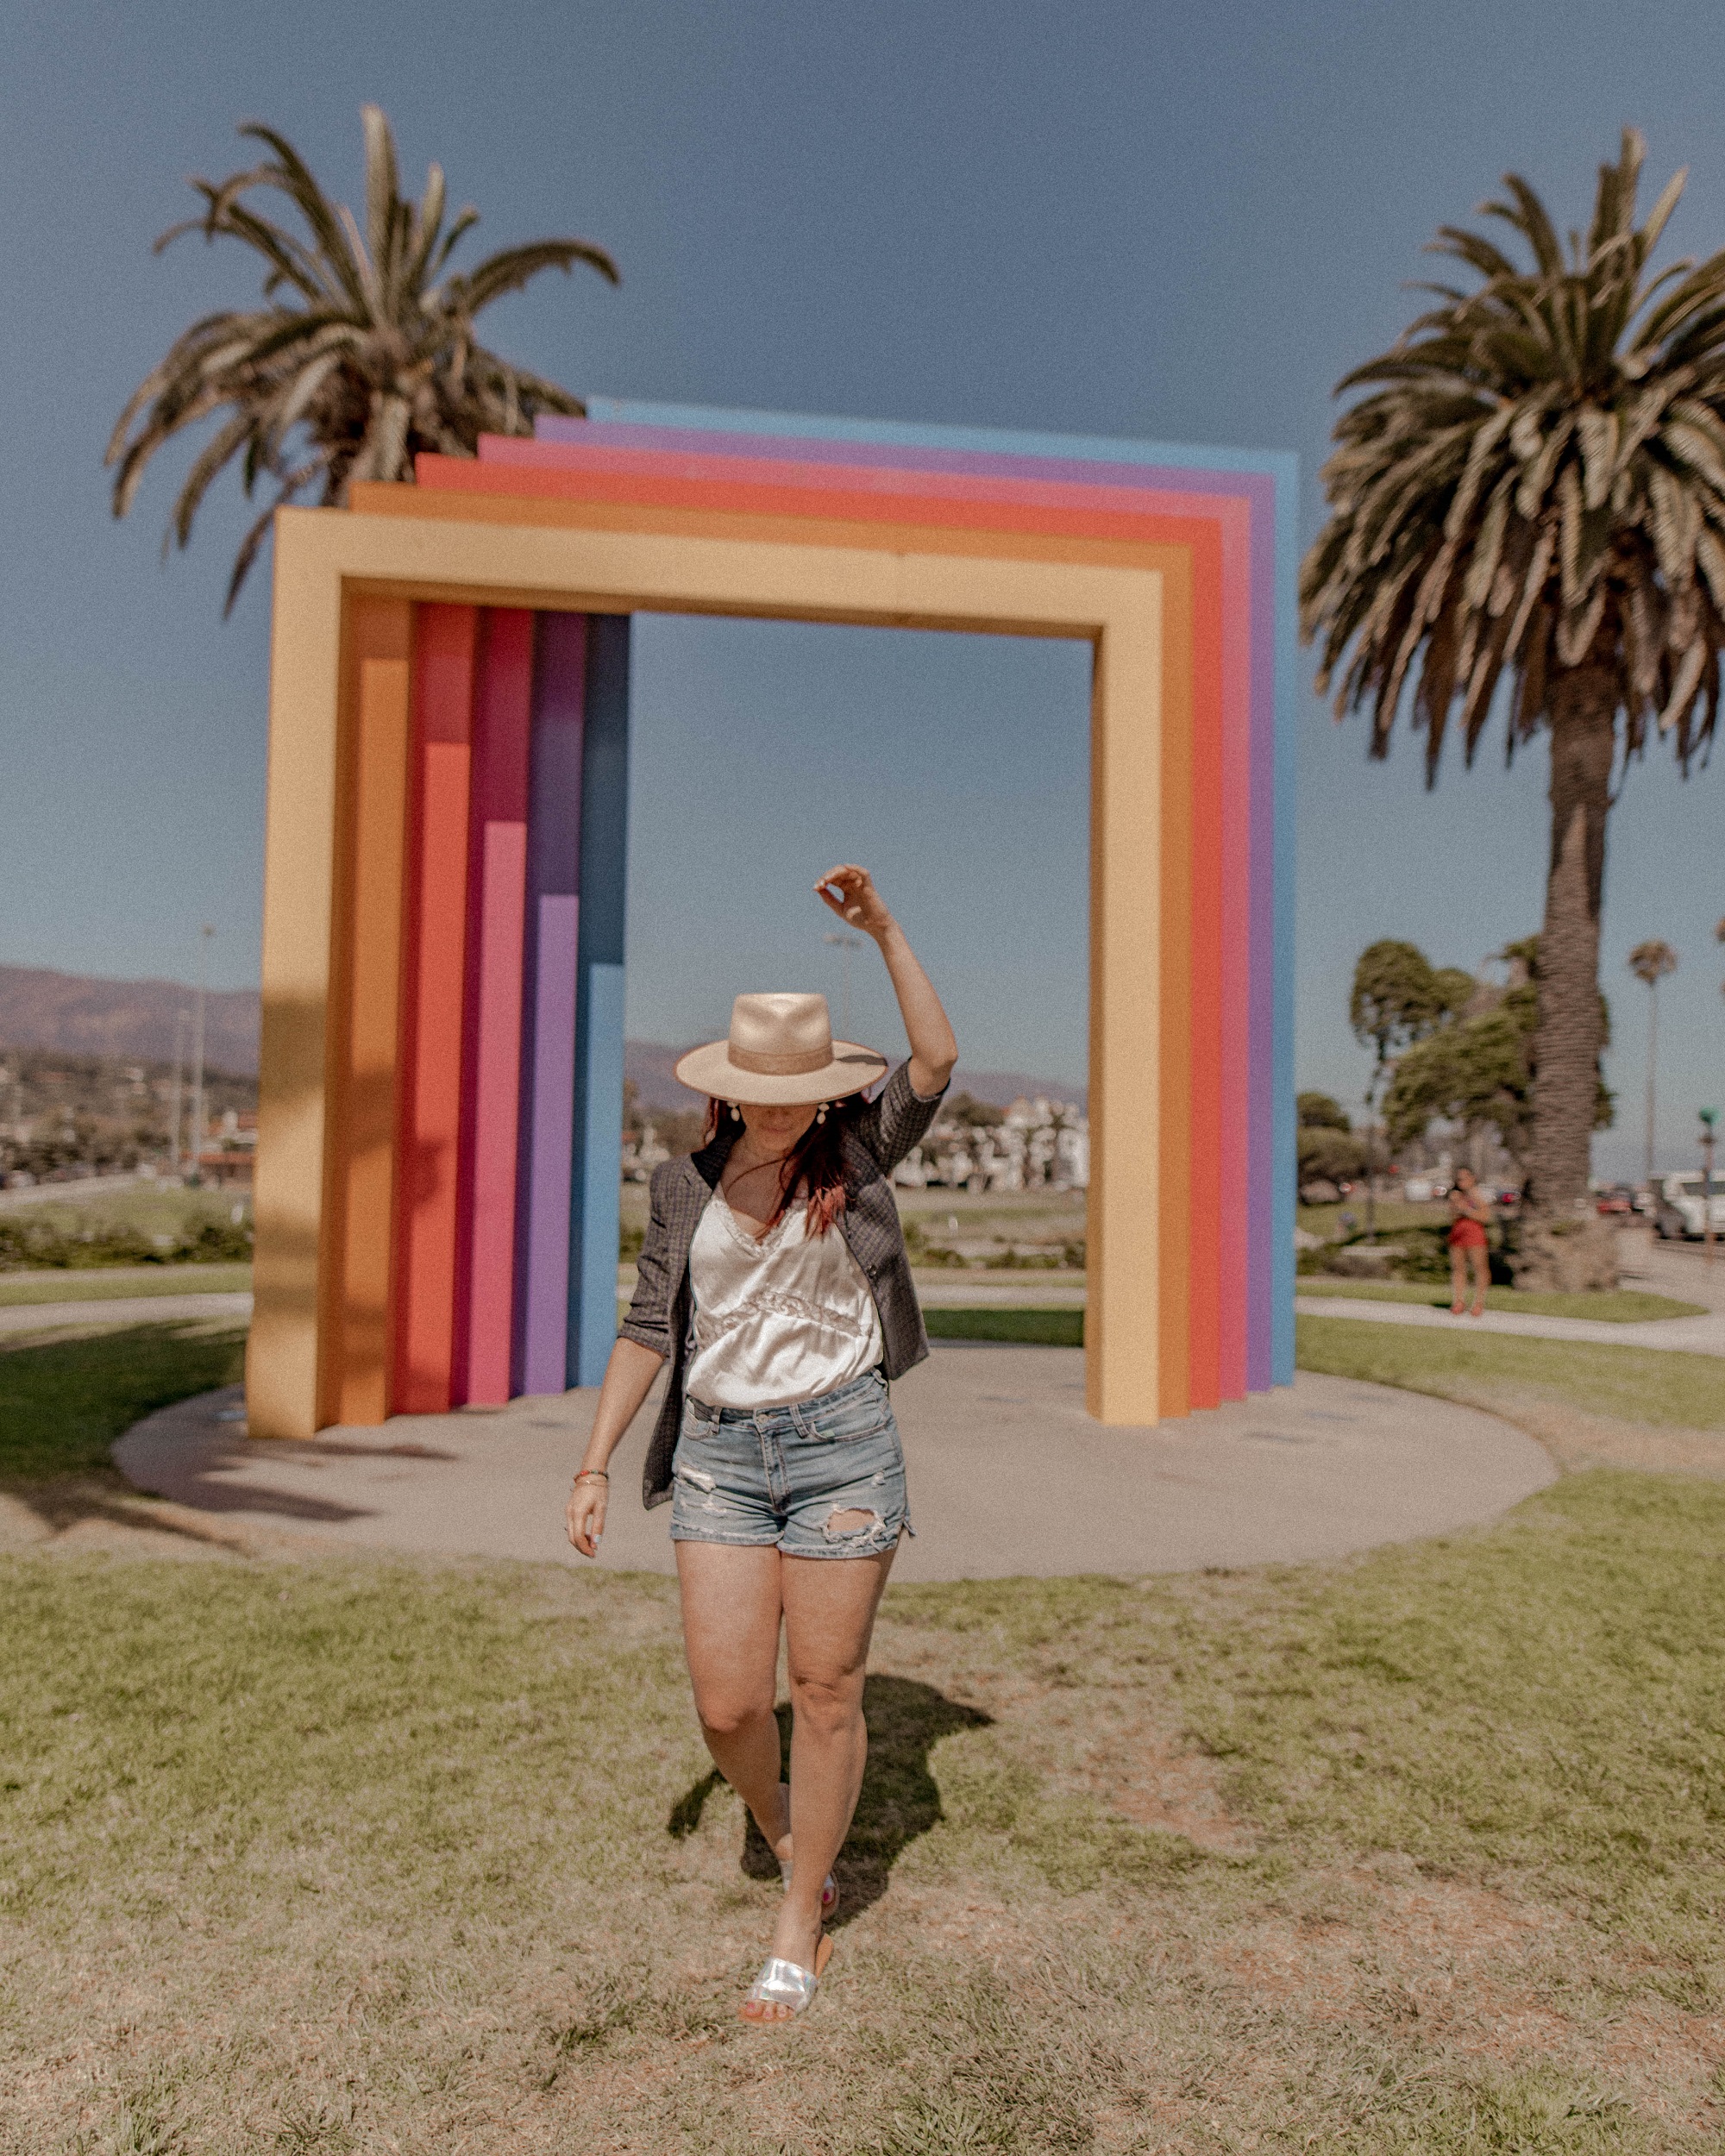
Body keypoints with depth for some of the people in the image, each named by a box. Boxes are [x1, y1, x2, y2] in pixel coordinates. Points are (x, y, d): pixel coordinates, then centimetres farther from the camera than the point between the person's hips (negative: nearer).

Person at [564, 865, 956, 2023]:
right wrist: (595, 1464, 4)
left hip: (843, 1441, -2)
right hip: (719, 1450, 2)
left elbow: (937, 1061, -16)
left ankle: (801, 1926, 28)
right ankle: (779, 1824, 38)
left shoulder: (857, 1154, -1)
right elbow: (650, 1329, 7)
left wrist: (884, 928, -17)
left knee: (827, 1695, 7)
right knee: (726, 1703, 2)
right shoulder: (686, 1186, 4)